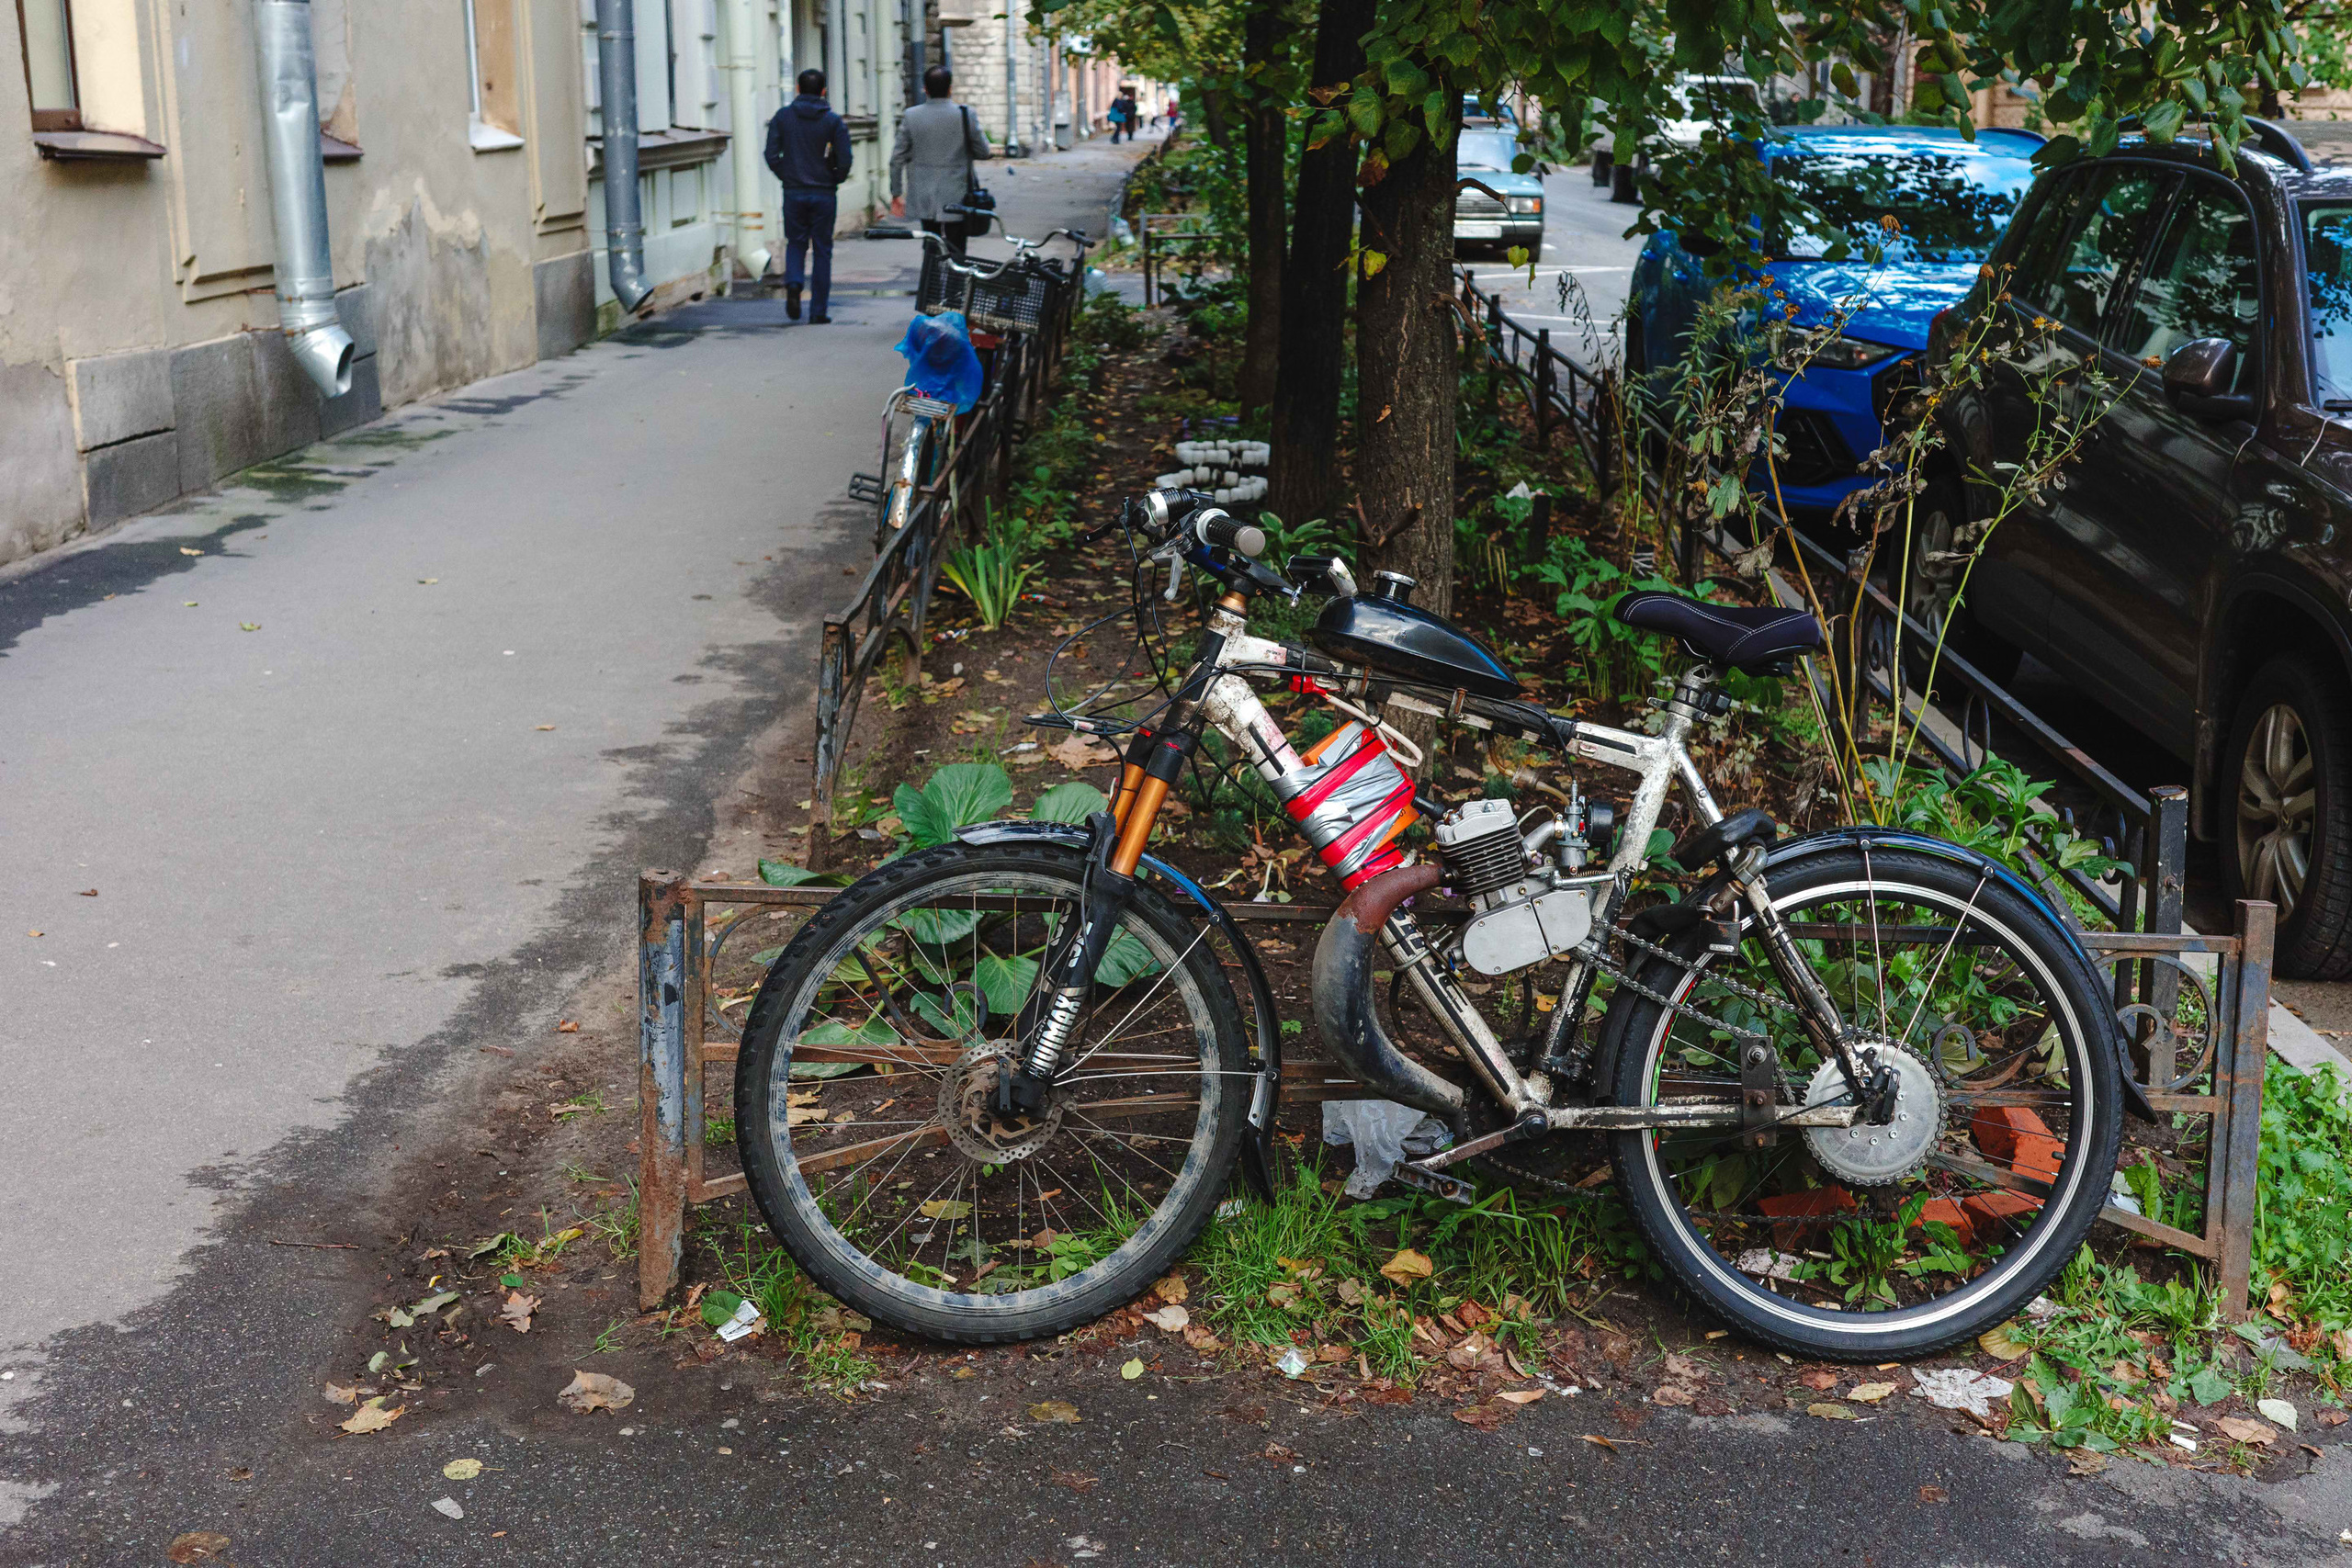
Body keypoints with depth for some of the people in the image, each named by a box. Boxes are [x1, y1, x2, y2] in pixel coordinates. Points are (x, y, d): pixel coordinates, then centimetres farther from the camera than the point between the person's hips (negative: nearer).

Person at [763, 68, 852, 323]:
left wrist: (787, 177, 11)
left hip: (793, 193, 1)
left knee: (796, 243, 18)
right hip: (824, 194, -1)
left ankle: (793, 283, -12)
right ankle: (817, 311, 5)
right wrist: (834, 180, 9)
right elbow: (844, 160, -9)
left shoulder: (782, 117, 1)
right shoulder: (833, 120, -4)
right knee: (822, 250, 6)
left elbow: (772, 156, -3)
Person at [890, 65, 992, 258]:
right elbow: (983, 152, 1)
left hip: (924, 201, 3)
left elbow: (897, 159, 1)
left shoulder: (911, 116, -1)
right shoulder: (966, 115, -8)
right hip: (956, 199, -3)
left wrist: (896, 193, 10)